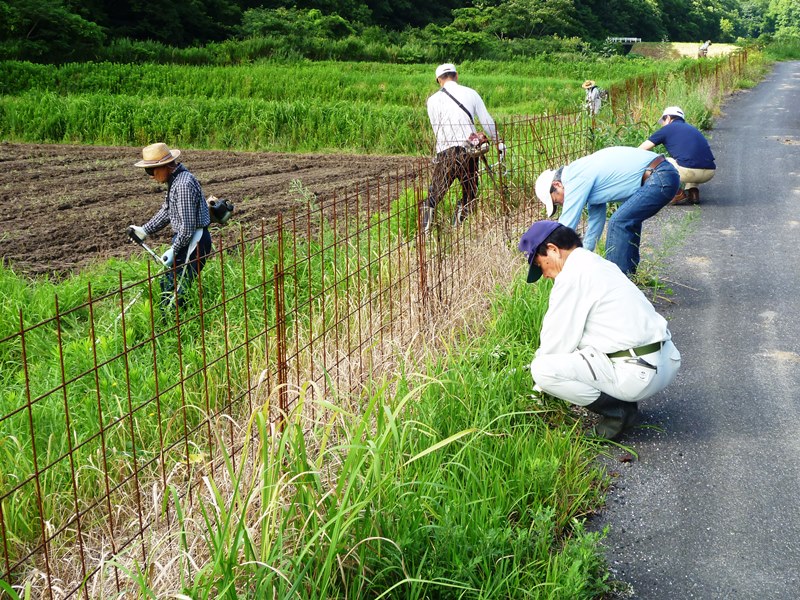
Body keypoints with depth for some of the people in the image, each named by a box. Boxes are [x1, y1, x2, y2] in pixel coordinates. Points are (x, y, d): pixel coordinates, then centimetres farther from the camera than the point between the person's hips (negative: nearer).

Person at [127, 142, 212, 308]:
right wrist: (144, 230, 19)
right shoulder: (175, 180, 10)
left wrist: (174, 250, -16)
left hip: (193, 242, -10)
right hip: (184, 239, 10)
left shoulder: (184, 184, -23)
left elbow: (187, 225, -24)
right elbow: (166, 211, 22)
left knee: (175, 288, -6)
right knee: (166, 283, 16)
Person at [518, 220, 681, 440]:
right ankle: (624, 401, 16)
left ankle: (617, 411, -4)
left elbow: (557, 343, -8)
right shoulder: (600, 264, 18)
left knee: (542, 369, -14)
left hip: (638, 375, -10)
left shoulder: (572, 275, -11)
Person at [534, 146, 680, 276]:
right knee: (629, 219, 25)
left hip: (661, 179, -11)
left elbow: (566, 227, -10)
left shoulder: (576, 179, -12)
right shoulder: (584, 173, 17)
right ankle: (629, 271, 33)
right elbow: (595, 222, 25)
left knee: (618, 223, -11)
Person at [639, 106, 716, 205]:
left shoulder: (667, 129, 11)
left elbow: (641, 149, 17)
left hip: (689, 171, -6)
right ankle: (693, 191, 17)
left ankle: (678, 194, 5)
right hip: (710, 173, 6)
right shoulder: (692, 129, 29)